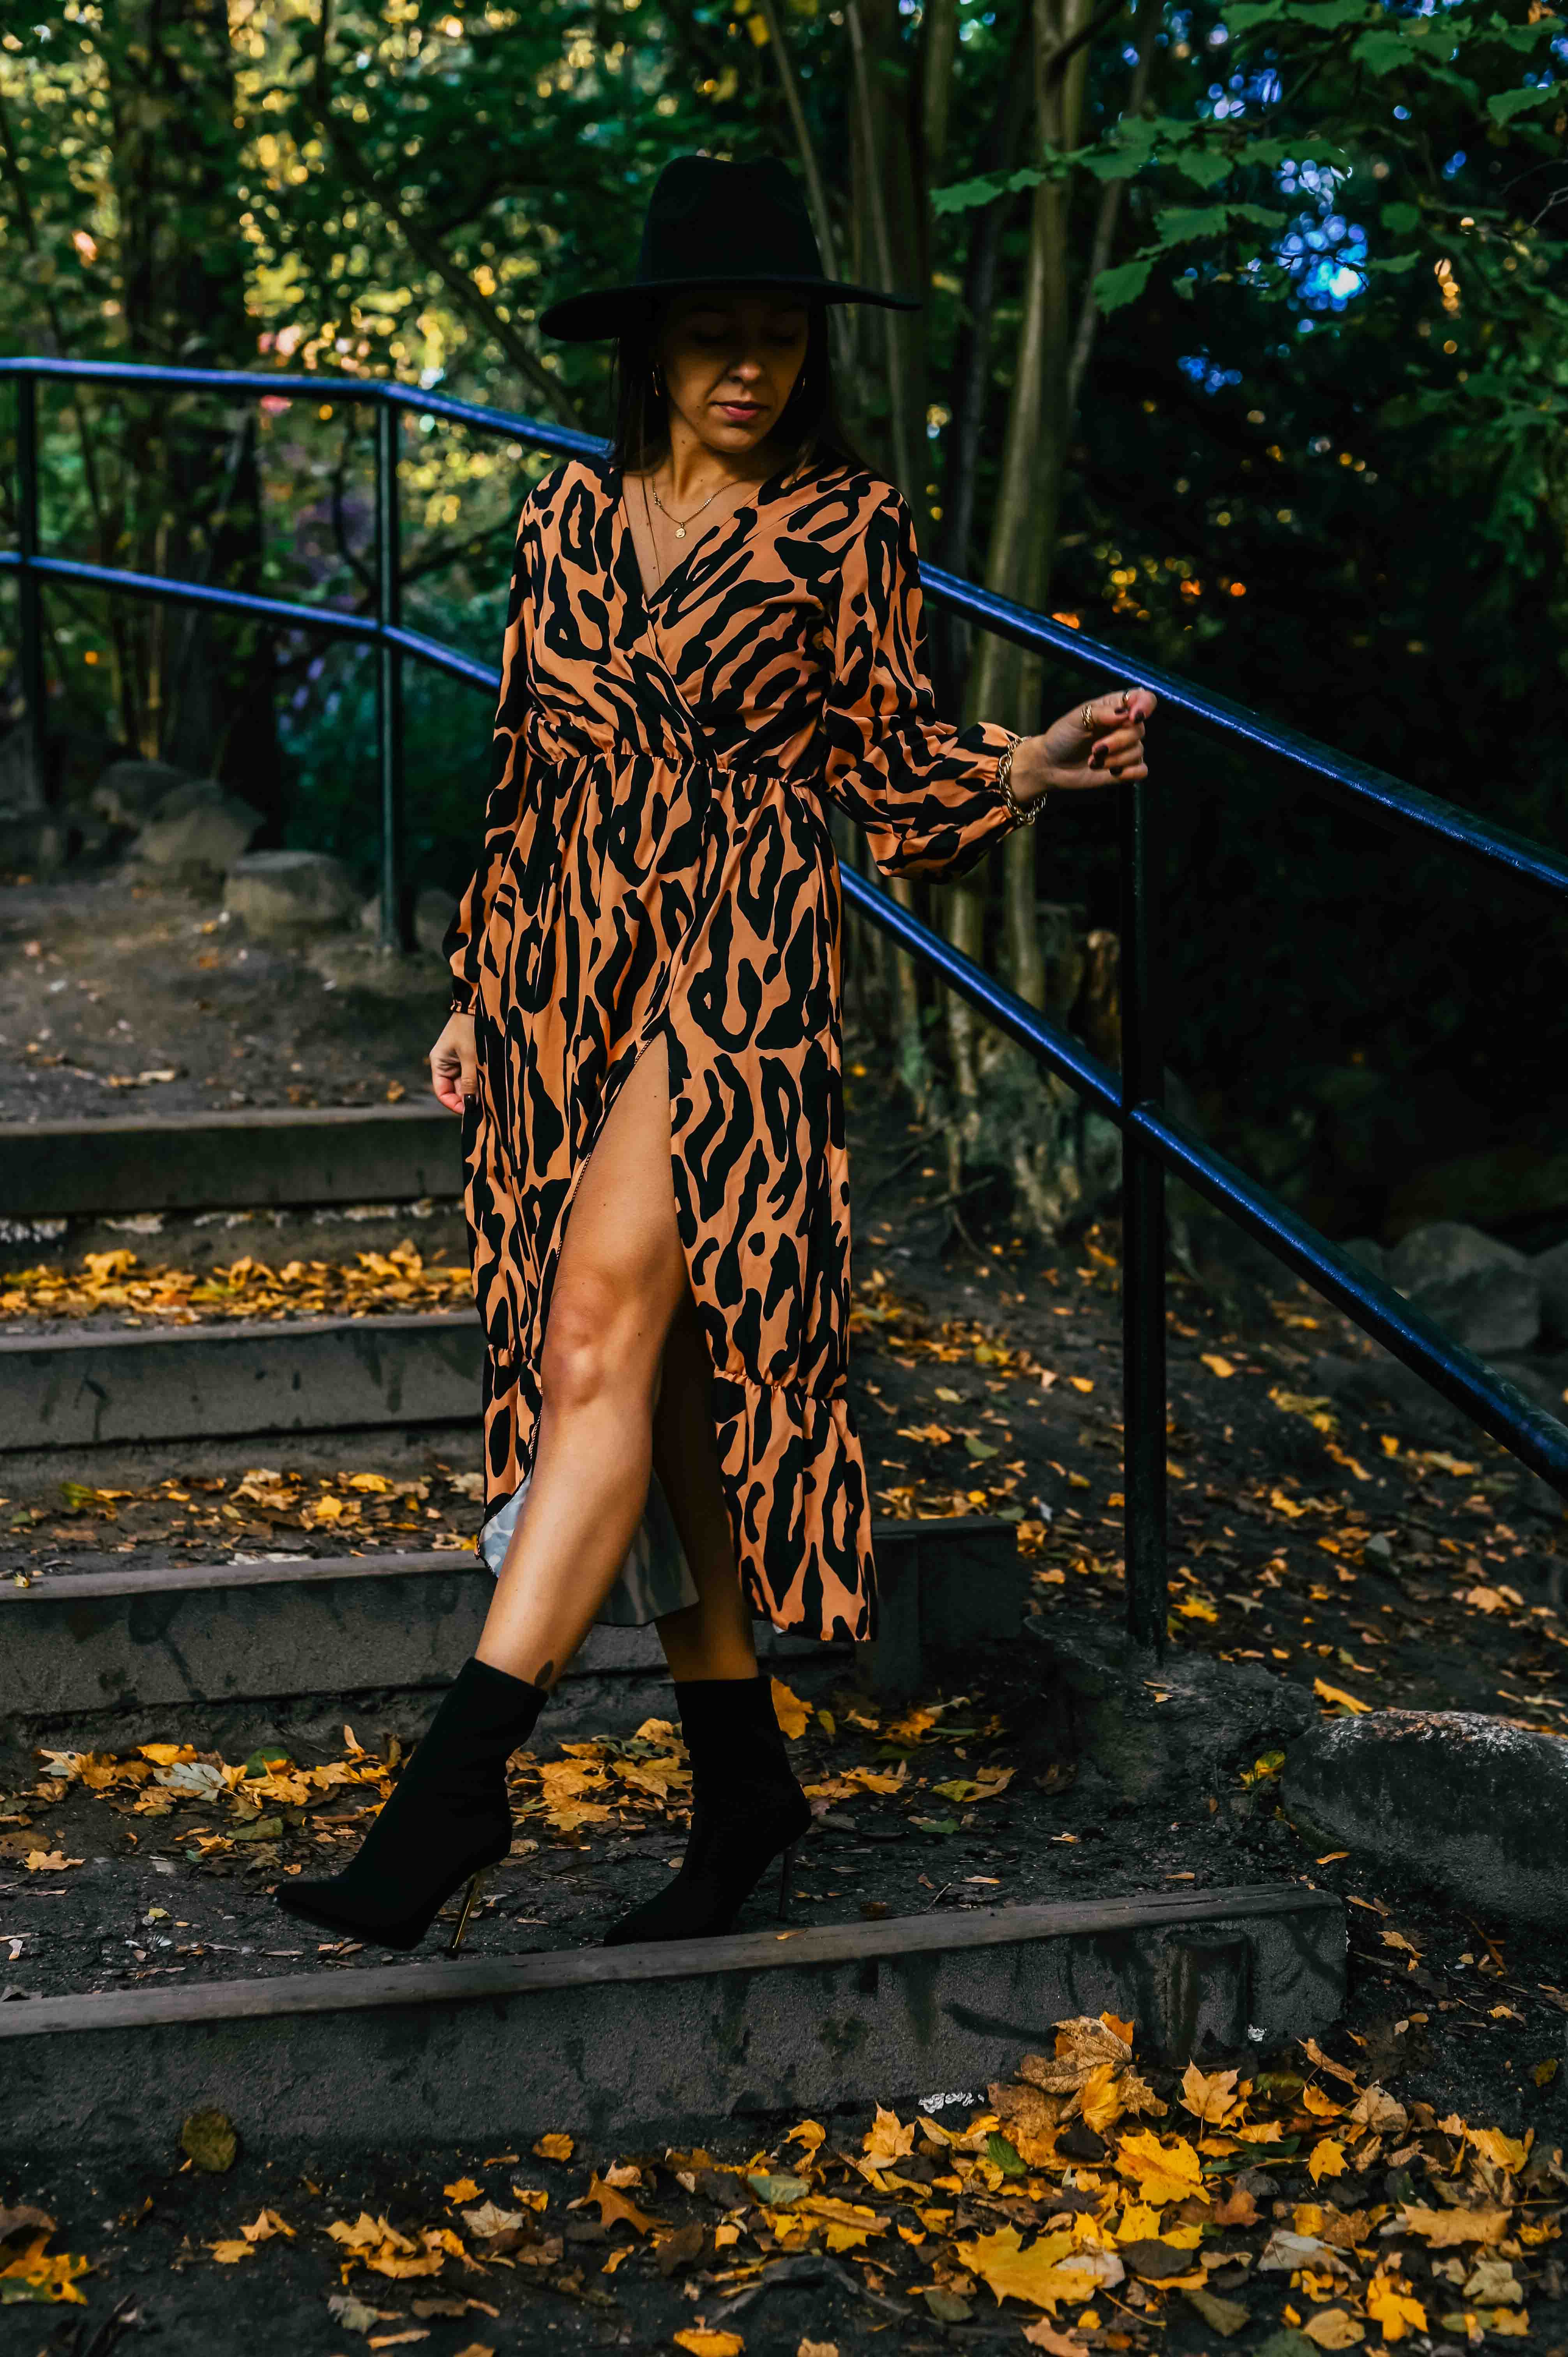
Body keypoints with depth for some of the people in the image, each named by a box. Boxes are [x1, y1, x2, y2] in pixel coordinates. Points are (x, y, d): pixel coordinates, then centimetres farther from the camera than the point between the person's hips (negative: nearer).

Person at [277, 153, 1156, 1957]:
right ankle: (741, 1783, 14)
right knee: (658, 1380, 6)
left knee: (602, 1339, -18)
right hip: (566, 973, 5)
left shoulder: (846, 529, 2)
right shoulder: (573, 516, 14)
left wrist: (1032, 764, -13)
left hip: (738, 960, -5)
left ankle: (462, 1779, -20)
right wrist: (476, 995, 19)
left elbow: (886, 760, 6)